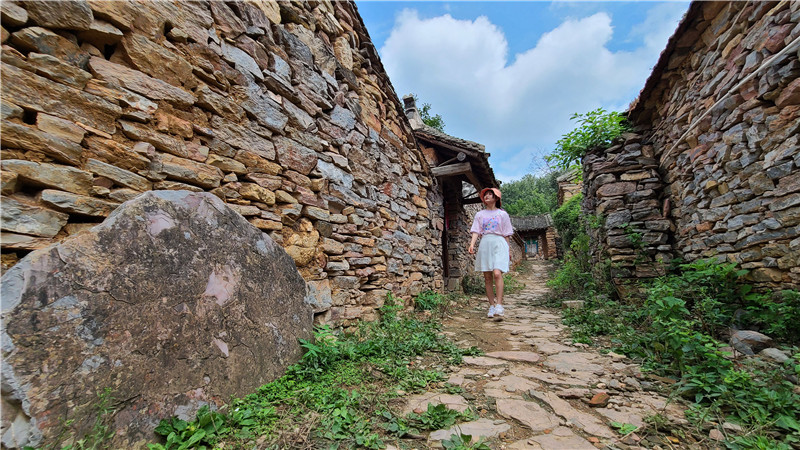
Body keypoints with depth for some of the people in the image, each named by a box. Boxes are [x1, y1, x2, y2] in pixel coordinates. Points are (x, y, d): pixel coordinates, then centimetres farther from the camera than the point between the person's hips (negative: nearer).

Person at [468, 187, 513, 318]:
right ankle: (491, 305, 10)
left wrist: (509, 250, 8)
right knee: (487, 277, 2)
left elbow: (506, 234, 10)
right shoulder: (480, 214, 14)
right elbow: (476, 231, 5)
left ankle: (499, 305, -18)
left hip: (498, 244, -3)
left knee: (497, 273, -20)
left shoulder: (502, 214, 9)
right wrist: (472, 244, -12)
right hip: (485, 244, 3)